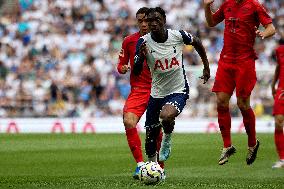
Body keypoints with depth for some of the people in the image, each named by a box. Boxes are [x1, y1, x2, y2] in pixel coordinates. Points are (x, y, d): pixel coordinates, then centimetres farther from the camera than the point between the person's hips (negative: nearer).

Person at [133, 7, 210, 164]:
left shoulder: (178, 35, -12)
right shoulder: (143, 42, -12)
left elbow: (197, 43, 10)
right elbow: (136, 72, -14)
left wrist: (206, 67, 15)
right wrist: (141, 57, -34)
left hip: (178, 91, -2)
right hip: (156, 93, 2)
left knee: (166, 116, -34)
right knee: (150, 138, 7)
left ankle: (167, 138, -1)